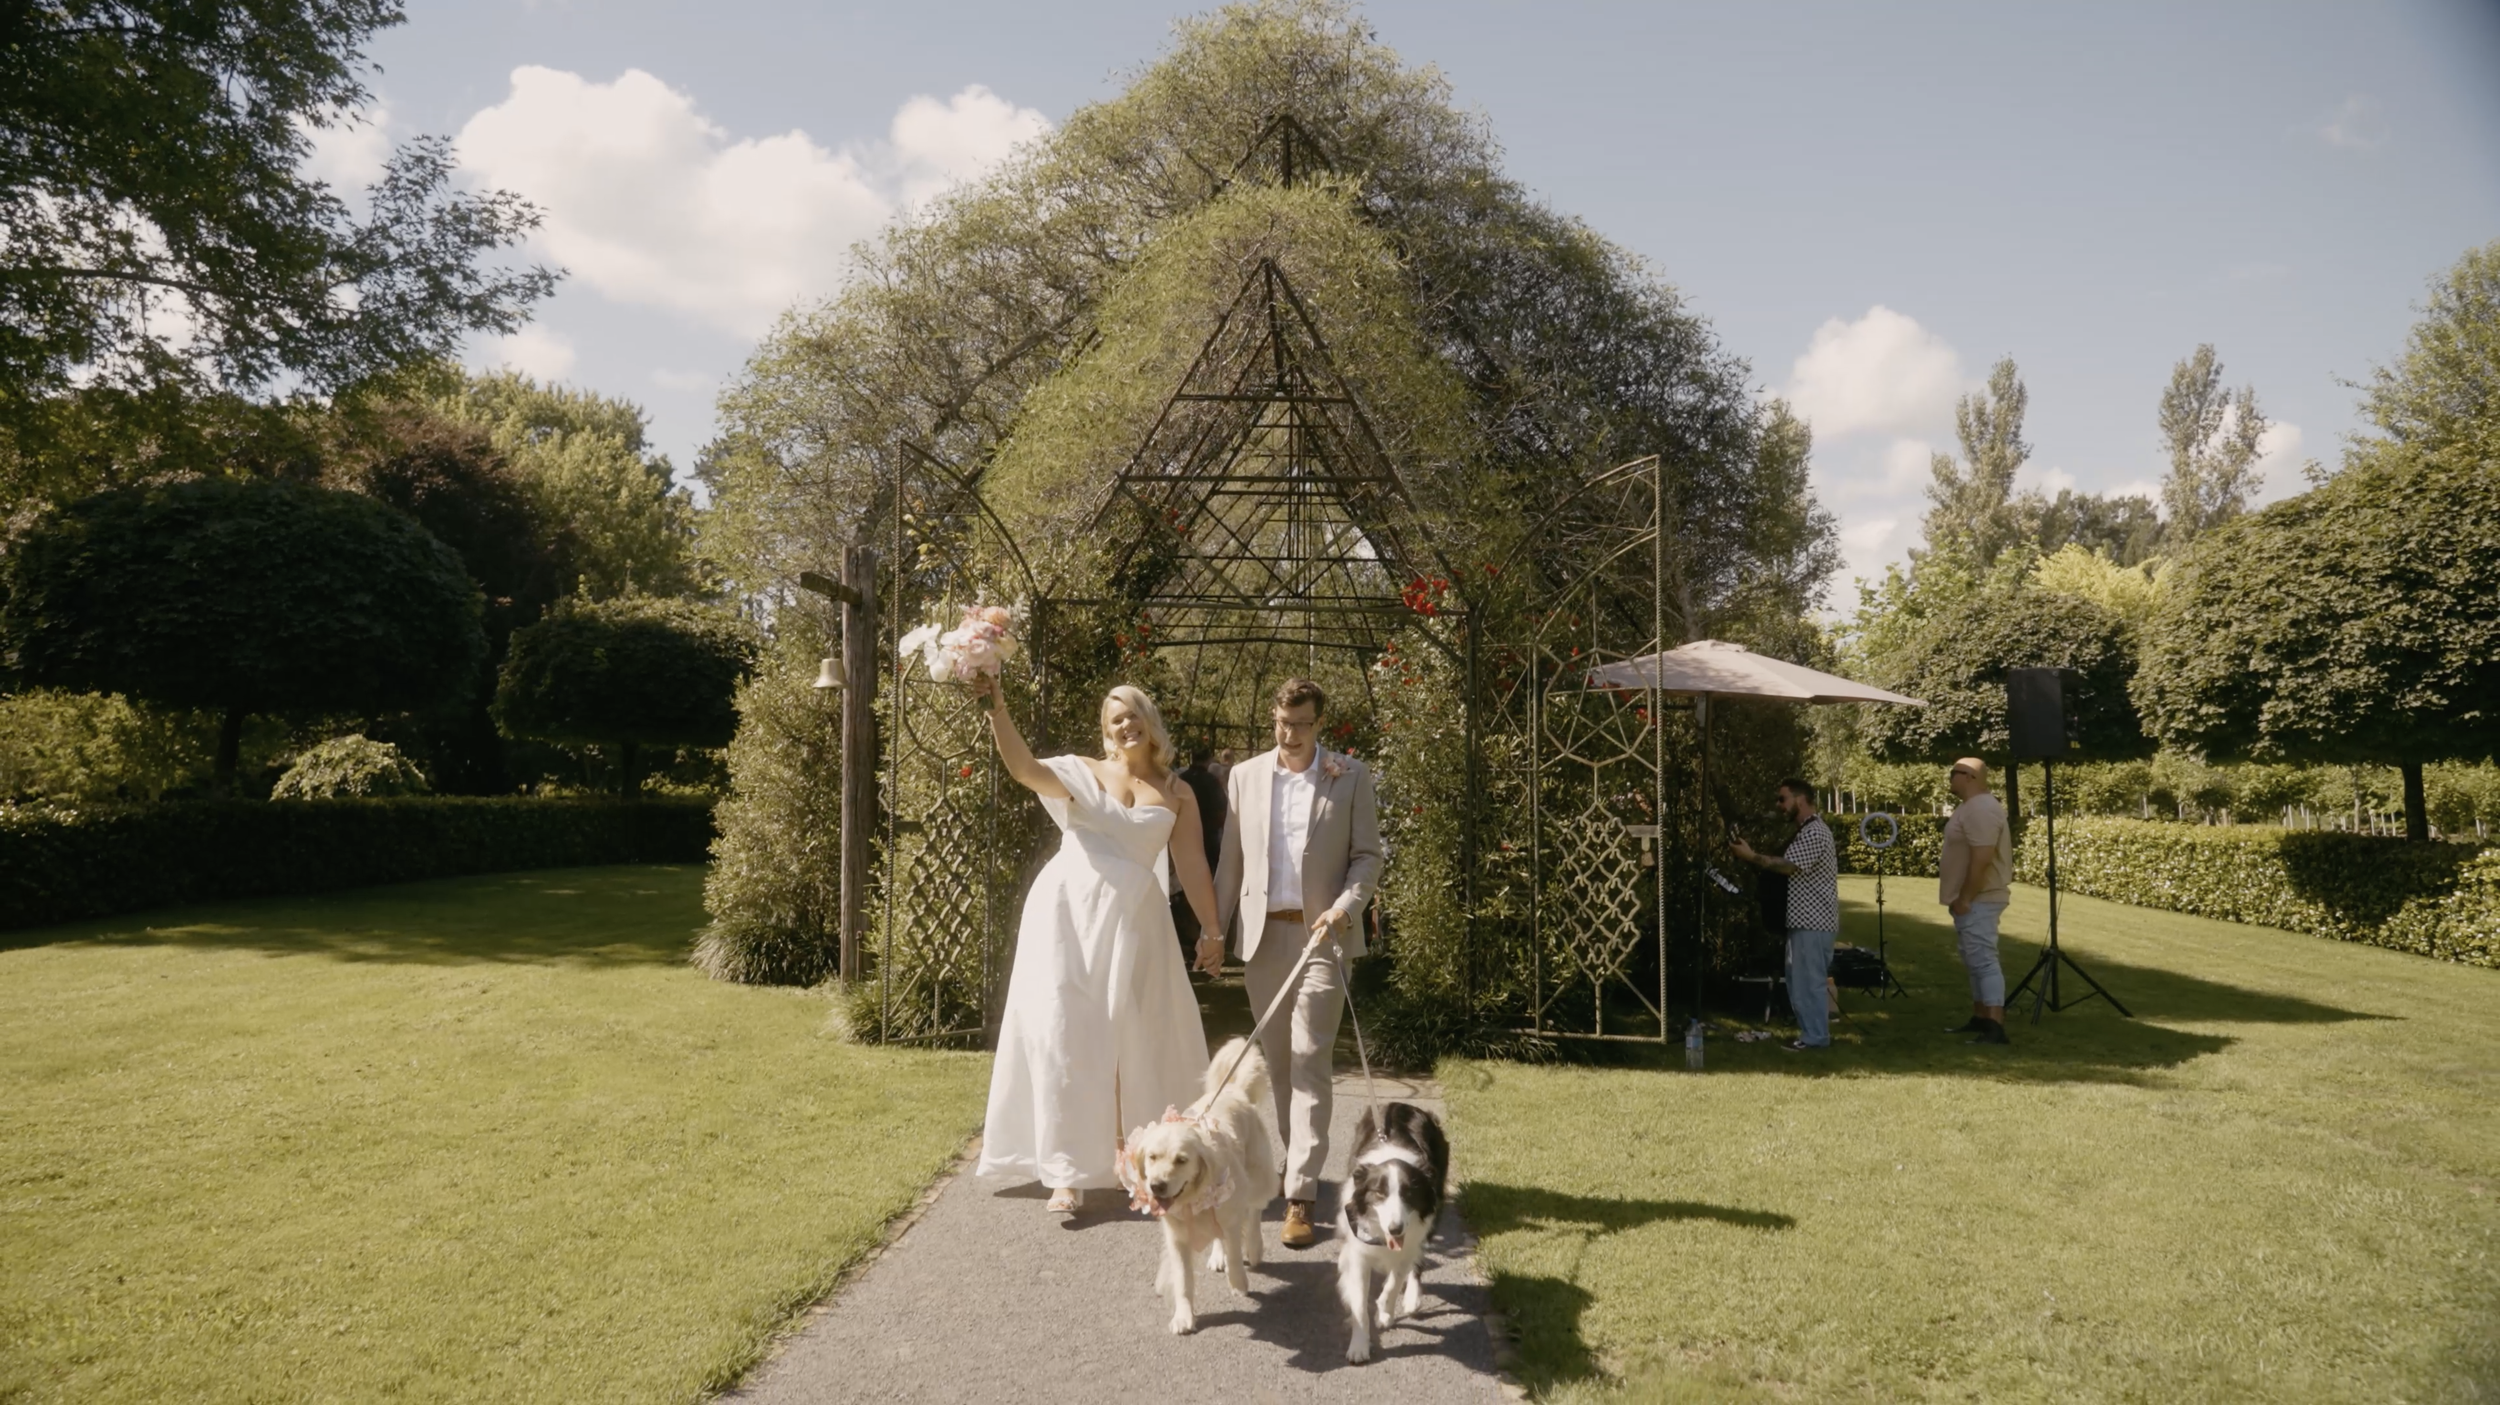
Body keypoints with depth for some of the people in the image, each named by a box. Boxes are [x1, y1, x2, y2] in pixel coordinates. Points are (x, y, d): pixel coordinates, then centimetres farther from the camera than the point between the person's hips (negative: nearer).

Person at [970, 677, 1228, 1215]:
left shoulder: (1176, 793, 9)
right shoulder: (1082, 772, 3)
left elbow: (1192, 866, 9)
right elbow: (1025, 768, -15)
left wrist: (1211, 930, 6)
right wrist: (997, 709, -28)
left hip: (1134, 920, 2)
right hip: (1068, 913, -2)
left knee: (1139, 1037, 6)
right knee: (1066, 1036, -4)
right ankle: (1070, 1171, 2)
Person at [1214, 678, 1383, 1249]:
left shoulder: (1351, 777, 2)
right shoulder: (1245, 776, 9)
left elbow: (1368, 855, 1)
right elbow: (1231, 859, 12)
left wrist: (1344, 908, -15)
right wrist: (1213, 928, 8)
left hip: (1321, 934, -3)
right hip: (1263, 934, 3)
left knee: (1310, 1062, -9)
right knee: (1276, 1061, 10)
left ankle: (1300, 1196, -9)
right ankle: (1294, 1158, 26)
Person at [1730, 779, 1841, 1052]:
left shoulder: (1814, 832, -16)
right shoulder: (1806, 830, 18)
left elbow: (1789, 866, -23)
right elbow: (1792, 866, 17)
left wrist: (1751, 856, -20)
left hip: (1813, 921, -11)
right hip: (1805, 919, 11)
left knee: (1809, 979, -5)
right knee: (1800, 979, 14)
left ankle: (1816, 1037, 2)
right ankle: (1813, 1032, 20)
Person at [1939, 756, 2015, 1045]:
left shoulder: (1981, 809, -20)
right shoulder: (1971, 807, 15)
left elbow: (1981, 859, -26)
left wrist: (1964, 899, -23)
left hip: (1977, 900, -11)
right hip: (1972, 899, 11)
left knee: (1983, 961, -13)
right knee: (1975, 961, 16)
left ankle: (1995, 1029, -15)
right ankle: (1980, 1019, 24)